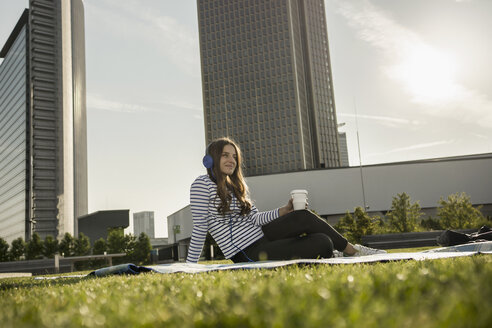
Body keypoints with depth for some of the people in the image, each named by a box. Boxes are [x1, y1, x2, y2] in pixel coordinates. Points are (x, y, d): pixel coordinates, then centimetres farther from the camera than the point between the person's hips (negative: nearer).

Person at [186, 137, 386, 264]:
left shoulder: (235, 187, 15)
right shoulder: (202, 185, -9)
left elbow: (255, 218, 8)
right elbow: (200, 228, -12)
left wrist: (284, 210, -5)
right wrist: (189, 267, -15)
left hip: (260, 237, 8)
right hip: (247, 255, -8)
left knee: (304, 217, -15)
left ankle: (329, 257, 7)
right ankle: (353, 251, 12)